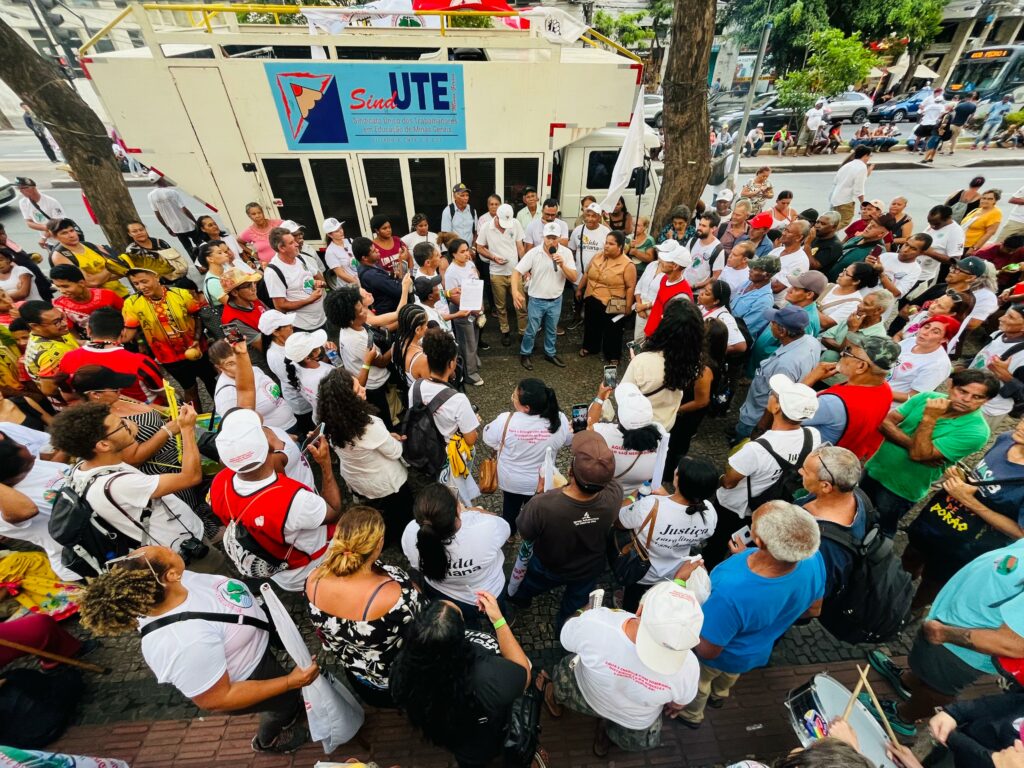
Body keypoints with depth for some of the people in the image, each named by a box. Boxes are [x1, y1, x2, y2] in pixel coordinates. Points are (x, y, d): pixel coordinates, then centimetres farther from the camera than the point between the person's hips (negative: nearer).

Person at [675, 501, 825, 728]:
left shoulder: (731, 591, -51)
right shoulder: (813, 559, -33)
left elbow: (707, 650, -30)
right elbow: (813, 609, -8)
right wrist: (747, 560, -2)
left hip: (722, 656, -5)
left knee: (697, 683, 32)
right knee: (729, 676, 40)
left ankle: (690, 715, 61)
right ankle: (718, 695, 70)